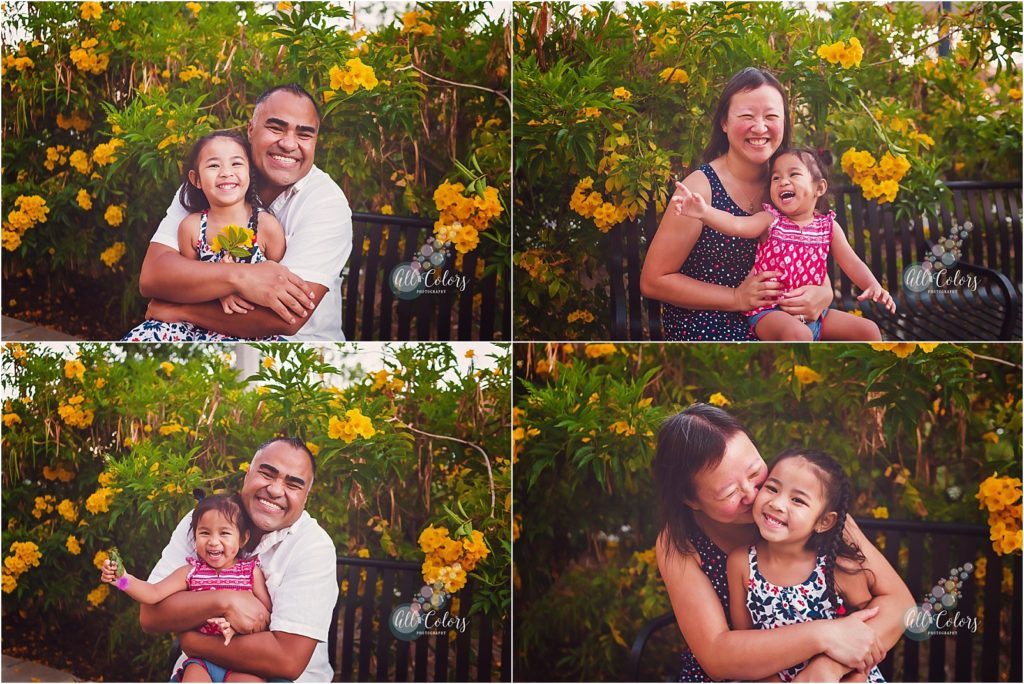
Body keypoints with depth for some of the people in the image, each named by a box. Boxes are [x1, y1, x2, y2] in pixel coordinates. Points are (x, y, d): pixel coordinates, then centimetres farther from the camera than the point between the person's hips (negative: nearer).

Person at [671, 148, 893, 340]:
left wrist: (873, 286, -15)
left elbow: (850, 262, 4)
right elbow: (736, 224, -23)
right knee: (798, 333, -36)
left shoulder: (829, 226, 6)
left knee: (868, 330, 2)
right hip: (770, 311, -5)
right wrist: (705, 212, -43)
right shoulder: (770, 221, -5)